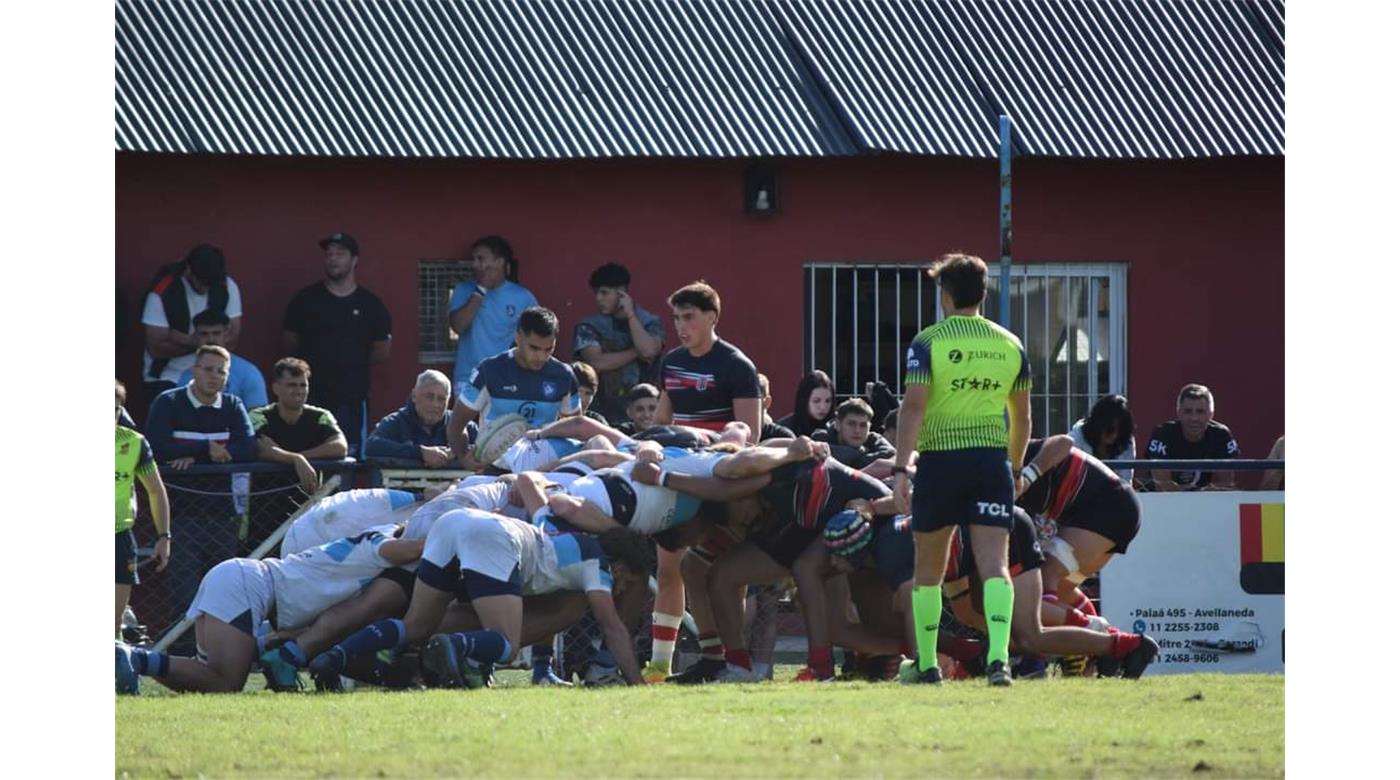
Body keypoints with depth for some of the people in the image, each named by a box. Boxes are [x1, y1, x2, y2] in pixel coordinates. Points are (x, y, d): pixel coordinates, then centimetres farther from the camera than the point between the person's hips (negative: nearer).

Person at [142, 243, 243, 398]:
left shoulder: (227, 288, -4)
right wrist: (197, 342, -18)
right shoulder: (162, 292, -14)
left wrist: (184, 340, -19)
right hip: (166, 379, -3)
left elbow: (232, 336, -7)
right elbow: (156, 347, -14)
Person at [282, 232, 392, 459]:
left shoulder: (369, 304, 4)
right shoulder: (306, 299, 5)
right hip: (312, 396, 0)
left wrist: (353, 360, 6)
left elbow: (381, 352, 10)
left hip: (352, 399, 0)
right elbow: (288, 343, 10)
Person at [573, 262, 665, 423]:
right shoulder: (588, 326, 3)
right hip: (602, 413, 0)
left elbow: (649, 351, -14)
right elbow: (598, 363, -11)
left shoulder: (649, 322, 5)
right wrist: (636, 352, -7)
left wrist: (630, 315, -7)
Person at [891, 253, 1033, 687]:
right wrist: (1014, 467, 28)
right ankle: (998, 656, -24)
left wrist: (901, 468, -14)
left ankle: (927, 664, 17)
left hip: (940, 460, -2)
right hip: (992, 458, 2)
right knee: (993, 564, -6)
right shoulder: (1010, 345, 9)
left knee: (928, 570, 13)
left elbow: (914, 407, -12)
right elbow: (1022, 417, 15)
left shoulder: (928, 343, -3)